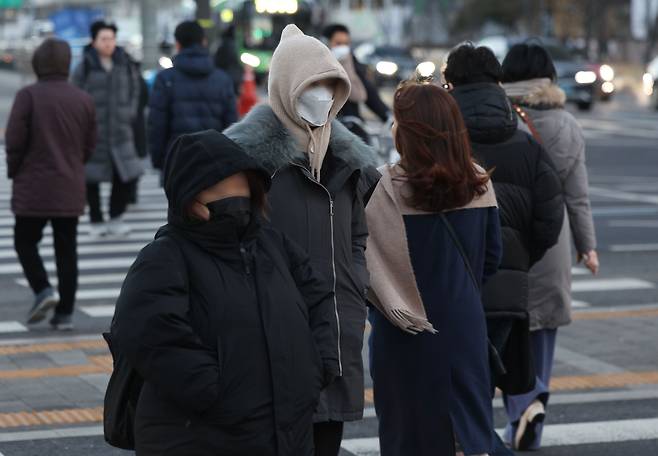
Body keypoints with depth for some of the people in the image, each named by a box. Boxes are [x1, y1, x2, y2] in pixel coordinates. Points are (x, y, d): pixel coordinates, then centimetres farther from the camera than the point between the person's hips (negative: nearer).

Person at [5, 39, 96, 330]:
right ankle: (65, 313, 7)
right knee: (66, 250, 8)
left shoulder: (28, 96, -11)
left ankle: (43, 290, -8)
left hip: (33, 188, -3)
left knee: (25, 242, 12)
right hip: (70, 190, 3)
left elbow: (14, 141, -11)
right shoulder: (83, 100, 2)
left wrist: (14, 172, 5)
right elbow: (89, 145, 6)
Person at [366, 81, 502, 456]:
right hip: (464, 325, 3)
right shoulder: (477, 182, -2)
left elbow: (365, 260, -13)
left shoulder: (387, 186, -16)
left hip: (406, 335, -3)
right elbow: (492, 256, 5)